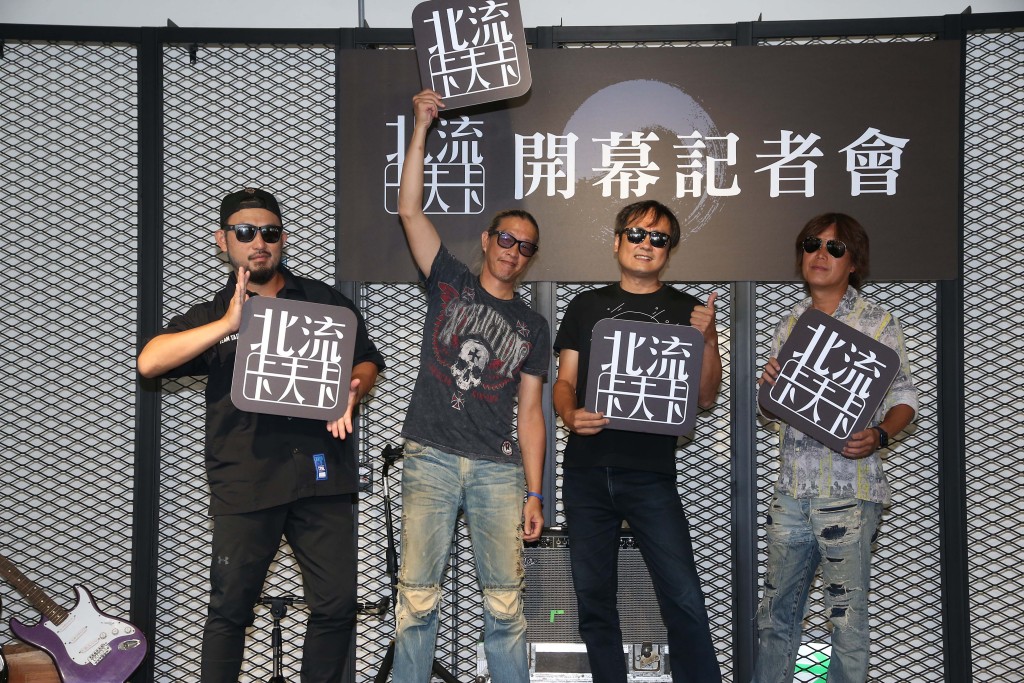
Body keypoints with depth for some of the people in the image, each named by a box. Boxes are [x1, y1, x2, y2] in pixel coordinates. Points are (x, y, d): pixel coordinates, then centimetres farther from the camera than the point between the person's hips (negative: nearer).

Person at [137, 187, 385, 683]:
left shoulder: (327, 302, 14)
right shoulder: (210, 316, 11)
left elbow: (367, 361, 19)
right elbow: (149, 362, -5)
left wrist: (352, 391, -4)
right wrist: (227, 326, -14)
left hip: (321, 473, 1)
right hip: (245, 480, -1)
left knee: (337, 604, 3)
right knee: (230, 607, 5)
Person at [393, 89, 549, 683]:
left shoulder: (533, 326, 14)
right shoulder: (450, 282, 10)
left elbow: (530, 412, 11)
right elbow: (411, 210, 1)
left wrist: (534, 493, 4)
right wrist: (423, 126, -4)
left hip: (498, 468, 2)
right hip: (430, 460, -1)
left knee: (506, 600, 0)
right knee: (417, 594, -2)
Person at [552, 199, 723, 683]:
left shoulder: (688, 311, 7)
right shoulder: (586, 307, 12)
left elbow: (704, 397, 3)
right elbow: (565, 381, 11)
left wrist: (709, 340, -13)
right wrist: (570, 416, -10)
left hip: (651, 473, -2)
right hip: (586, 470, 2)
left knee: (684, 600, -9)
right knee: (593, 600, 8)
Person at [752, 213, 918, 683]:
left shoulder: (877, 322, 0)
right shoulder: (789, 324, 14)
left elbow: (904, 397, 0)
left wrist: (878, 436, -19)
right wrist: (768, 387, -3)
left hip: (849, 493, -4)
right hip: (791, 491, 5)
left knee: (847, 616, 1)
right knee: (775, 613, 12)